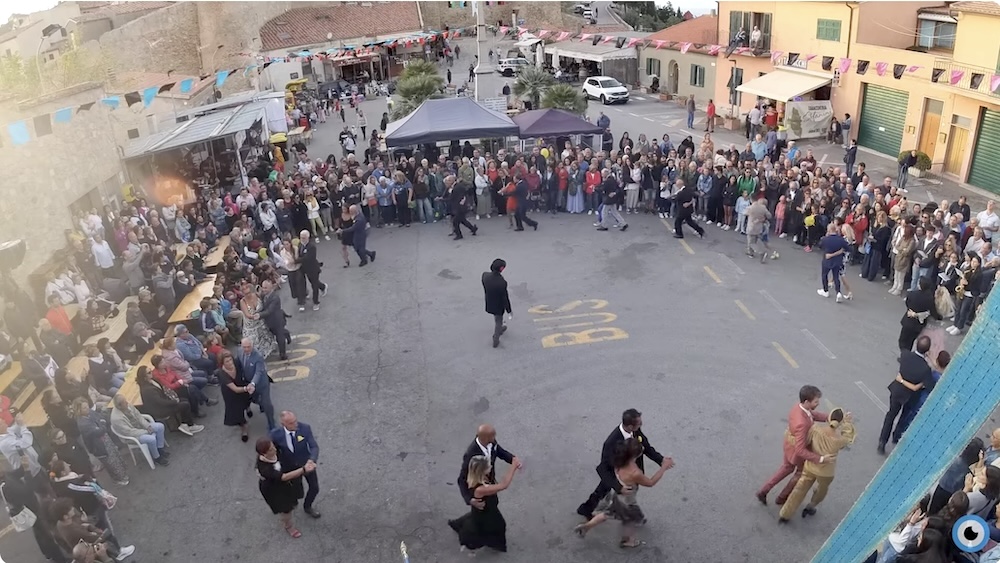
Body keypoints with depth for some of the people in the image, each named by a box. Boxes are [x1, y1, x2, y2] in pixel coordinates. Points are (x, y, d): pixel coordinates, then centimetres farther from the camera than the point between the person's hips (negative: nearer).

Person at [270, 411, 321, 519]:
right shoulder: (276, 434, -28)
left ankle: (307, 507, 48)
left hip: (306, 463, 1)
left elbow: (314, 447, -26)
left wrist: (311, 460, -45)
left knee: (314, 488, 15)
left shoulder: (305, 428, -28)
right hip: (289, 467, -1)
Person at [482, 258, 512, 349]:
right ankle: (495, 340, 42)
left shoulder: (485, 275, -24)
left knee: (497, 318, 35)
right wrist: (509, 311, -9)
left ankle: (500, 329, 62)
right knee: (498, 321, 23)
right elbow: (505, 298, -25)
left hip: (489, 303, 5)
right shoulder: (502, 283, -39)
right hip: (498, 306, -5)